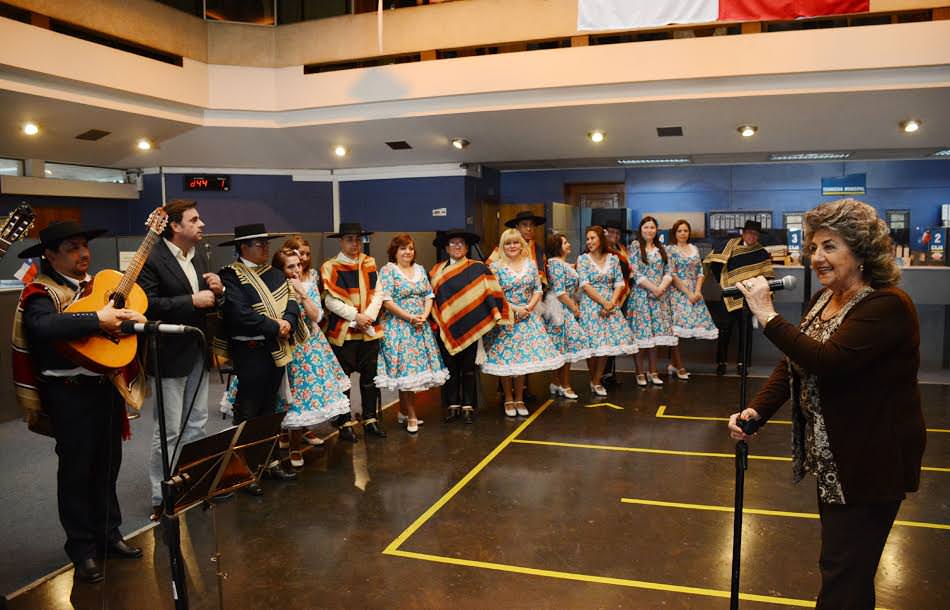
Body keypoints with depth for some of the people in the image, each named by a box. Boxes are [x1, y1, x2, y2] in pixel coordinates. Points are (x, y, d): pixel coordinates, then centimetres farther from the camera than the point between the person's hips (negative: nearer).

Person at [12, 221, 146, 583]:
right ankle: (82, 549, 18)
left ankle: (108, 535, 31)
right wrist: (98, 319, -32)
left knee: (108, 464, 15)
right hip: (70, 393, -6)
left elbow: (125, 309, 18)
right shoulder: (42, 292, -11)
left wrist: (132, 318, -5)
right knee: (77, 471, 5)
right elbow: (43, 327, -31)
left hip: (107, 386, 7)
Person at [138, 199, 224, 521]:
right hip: (169, 357, -8)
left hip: (198, 353, 8)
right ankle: (161, 499, 13)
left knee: (196, 425, 15)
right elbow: (147, 305, -23)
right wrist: (191, 301, -23)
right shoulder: (152, 260, -12)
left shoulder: (200, 259, 12)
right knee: (169, 431, 0)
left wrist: (217, 292, -4)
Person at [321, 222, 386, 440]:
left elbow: (377, 293, 6)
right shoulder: (330, 267, -1)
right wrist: (355, 316, -14)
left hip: (369, 329, 4)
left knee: (370, 376, 9)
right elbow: (330, 300, -8)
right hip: (342, 330, -3)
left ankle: (370, 419, 20)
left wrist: (368, 316, -9)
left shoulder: (369, 263, 11)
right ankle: (344, 423, 12)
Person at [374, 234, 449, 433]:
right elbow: (386, 300, -13)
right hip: (398, 326, -6)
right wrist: (410, 317, -16)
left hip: (419, 327, 6)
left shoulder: (420, 269, 14)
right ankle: (412, 417, 2)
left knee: (408, 370, 8)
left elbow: (429, 296, 12)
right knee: (407, 369, -6)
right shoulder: (388, 270, -5)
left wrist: (424, 315, -6)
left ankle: (403, 410, 22)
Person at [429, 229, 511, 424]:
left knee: (468, 367, 5)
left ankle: (468, 406, 13)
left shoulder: (477, 268, 0)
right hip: (446, 328, 2)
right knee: (450, 367, 7)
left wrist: (497, 315, -9)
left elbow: (490, 292, -3)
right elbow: (431, 298, 11)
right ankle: (452, 405, 17)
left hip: (471, 326, -2)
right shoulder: (437, 271, 8)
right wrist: (434, 322, 5)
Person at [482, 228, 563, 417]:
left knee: (524, 356, 5)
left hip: (528, 316, 3)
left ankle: (519, 399, 18)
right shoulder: (496, 266, -5)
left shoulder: (530, 264, 6)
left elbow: (538, 289, 7)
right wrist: (515, 309, -14)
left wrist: (530, 307, -9)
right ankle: (508, 400, 15)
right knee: (505, 357, 0)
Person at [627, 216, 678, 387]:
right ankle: (640, 374, 3)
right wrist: (652, 287, -14)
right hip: (641, 295, -4)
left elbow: (668, 272, 9)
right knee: (641, 333, -5)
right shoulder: (635, 246, 0)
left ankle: (653, 372, 12)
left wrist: (662, 287, -9)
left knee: (656, 332, 5)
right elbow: (635, 272, -9)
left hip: (660, 295, 4)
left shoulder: (661, 249, 14)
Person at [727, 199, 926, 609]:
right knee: (846, 564, 24)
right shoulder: (822, 300, 7)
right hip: (829, 457, 9)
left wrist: (768, 317, -31)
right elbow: (794, 364, 6)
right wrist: (756, 411, -7)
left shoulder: (887, 305, -21)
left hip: (872, 463, -9)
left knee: (843, 570, -1)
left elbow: (828, 361, -34)